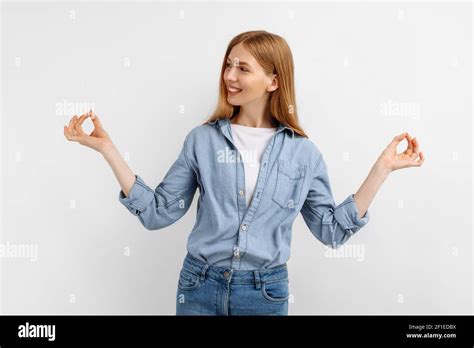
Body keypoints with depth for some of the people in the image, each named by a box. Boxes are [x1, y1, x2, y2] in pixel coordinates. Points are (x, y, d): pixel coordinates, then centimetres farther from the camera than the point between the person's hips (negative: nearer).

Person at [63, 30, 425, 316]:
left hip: (265, 293, 0)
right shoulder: (202, 139, -3)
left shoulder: (303, 153, -3)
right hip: (200, 285, 1)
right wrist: (106, 147, -8)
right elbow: (158, 212, -2)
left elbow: (333, 229, 0)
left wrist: (382, 168, -5)